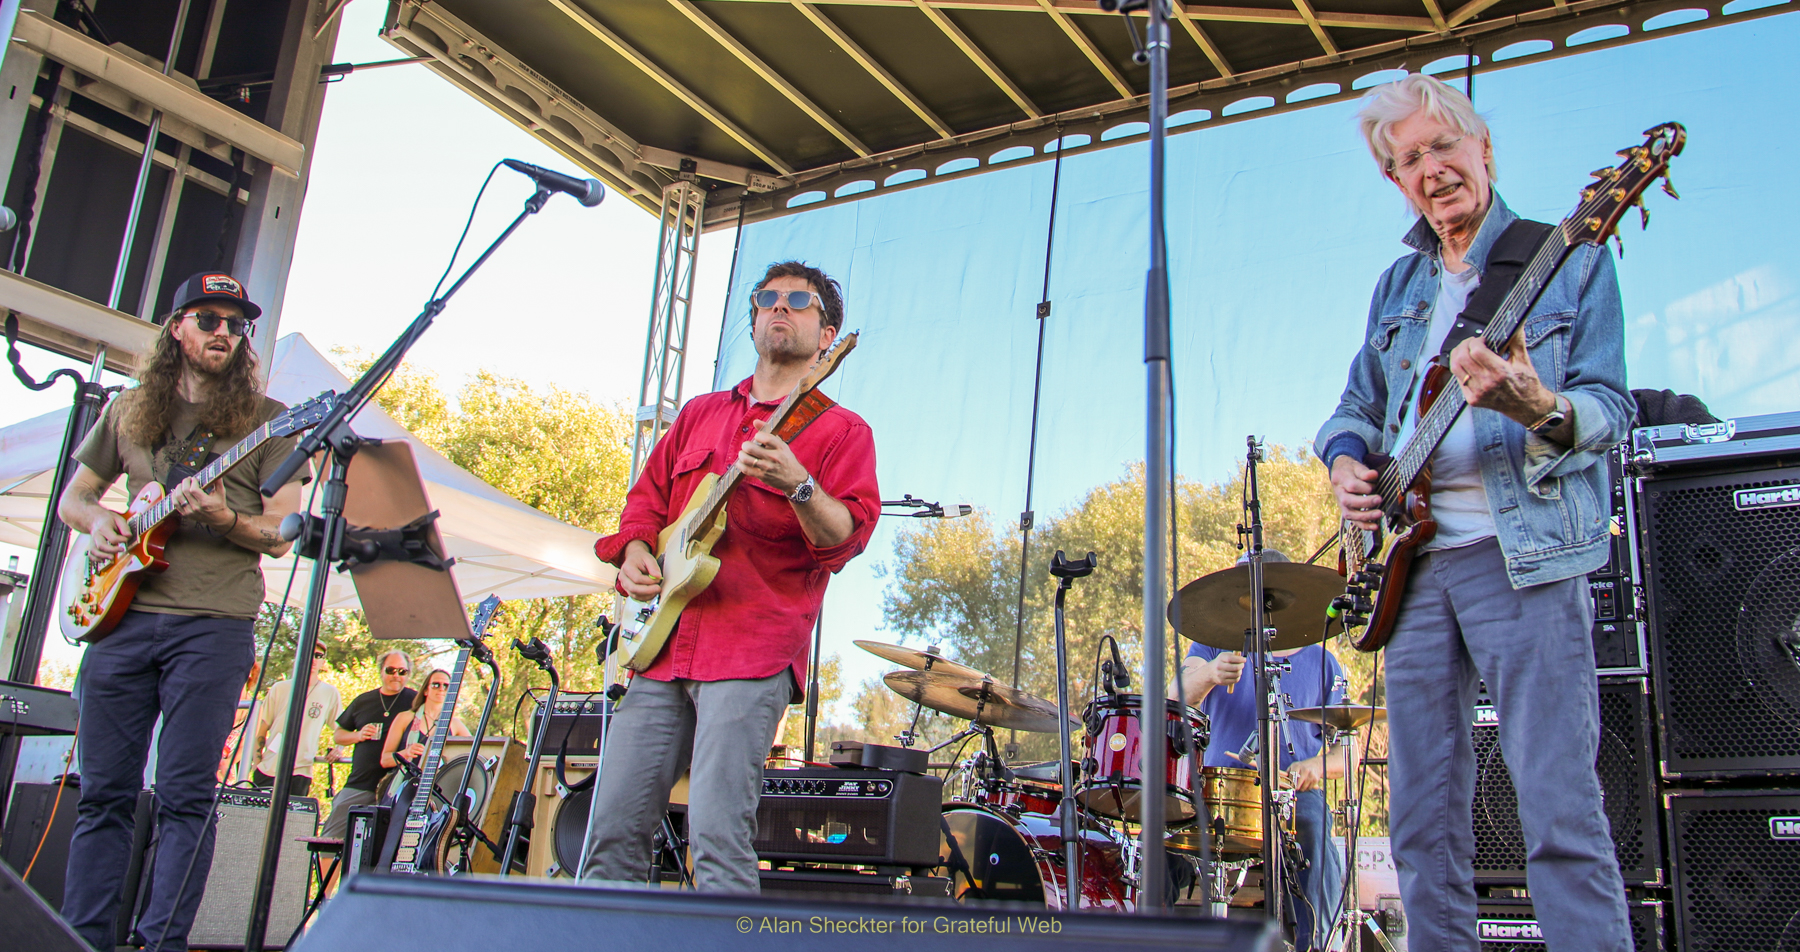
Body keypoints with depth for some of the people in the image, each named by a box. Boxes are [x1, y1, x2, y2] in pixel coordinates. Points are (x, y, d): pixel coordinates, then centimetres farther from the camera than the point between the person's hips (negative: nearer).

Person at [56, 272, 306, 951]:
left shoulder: (266, 420, 6)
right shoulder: (130, 410, 16)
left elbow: (280, 535, 1)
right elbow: (72, 496, 24)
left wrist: (223, 518, -18)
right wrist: (97, 521, 2)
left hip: (214, 623, -3)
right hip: (122, 617, 4)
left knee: (185, 796, -4)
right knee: (103, 792, 6)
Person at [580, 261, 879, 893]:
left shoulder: (840, 430, 2)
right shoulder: (701, 414, 22)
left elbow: (848, 536, -11)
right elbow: (648, 495, 26)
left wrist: (797, 486, -29)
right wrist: (635, 550, 6)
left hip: (753, 652, -6)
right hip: (666, 647, 6)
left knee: (717, 836, -14)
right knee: (612, 830, 6)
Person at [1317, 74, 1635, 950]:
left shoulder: (1568, 260, 2)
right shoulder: (1399, 287, 18)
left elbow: (1610, 407, -6)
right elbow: (1359, 404, 23)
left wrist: (1537, 408, -28)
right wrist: (1346, 463, 1)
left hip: (1527, 556, -5)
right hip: (1412, 561, 6)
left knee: (1561, 812, -9)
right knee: (1424, 819, 7)